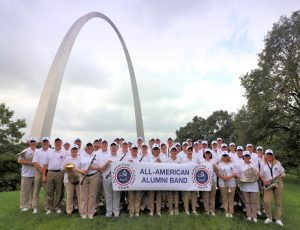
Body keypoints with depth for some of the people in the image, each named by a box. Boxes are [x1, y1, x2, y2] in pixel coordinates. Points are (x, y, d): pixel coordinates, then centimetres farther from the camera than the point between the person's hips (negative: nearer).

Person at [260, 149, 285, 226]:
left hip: (278, 183, 0)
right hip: (268, 185, 0)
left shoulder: (277, 163, 5)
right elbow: (261, 175, 9)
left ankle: (278, 219, 18)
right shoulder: (263, 165, 6)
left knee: (278, 201, 6)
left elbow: (282, 173, 8)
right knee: (266, 201, -9)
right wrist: (264, 181, -8)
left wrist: (280, 177, -11)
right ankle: (269, 217, 8)